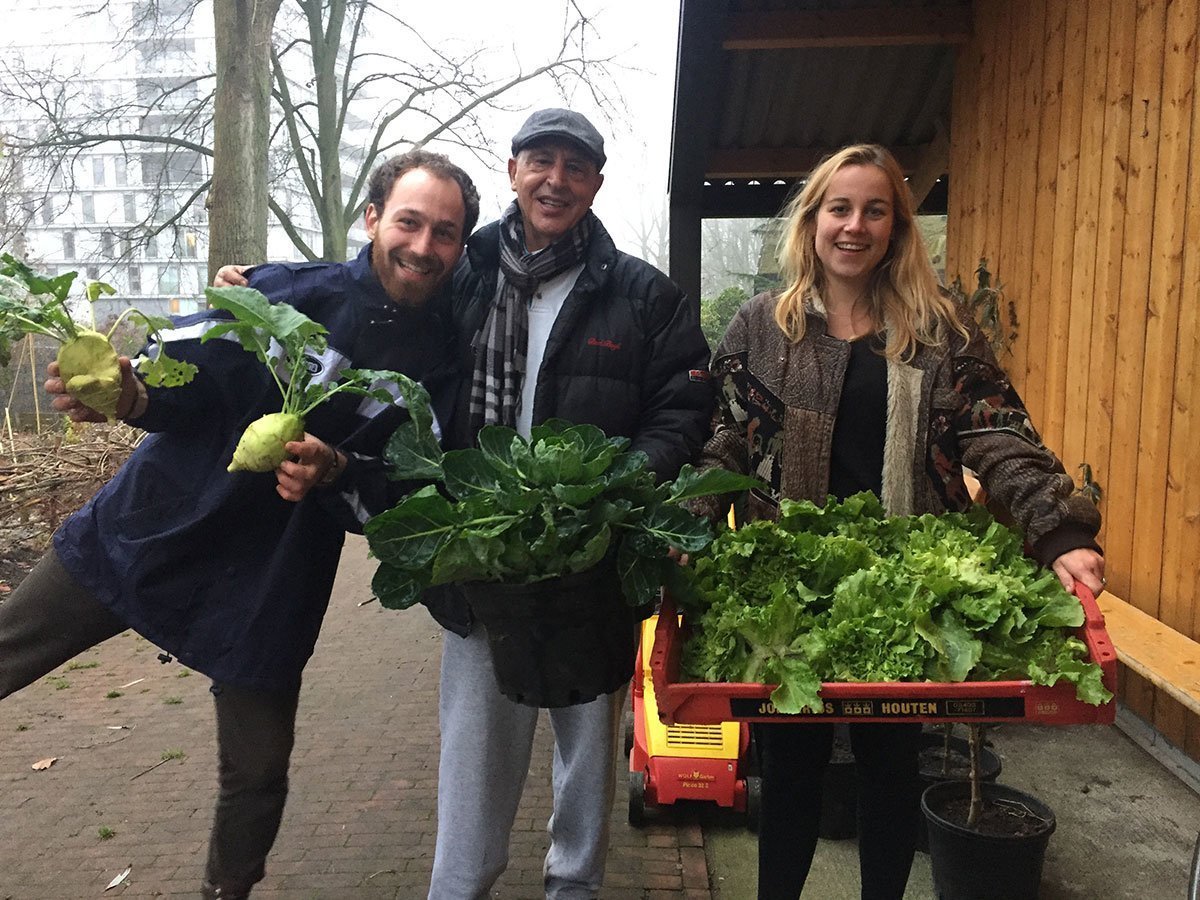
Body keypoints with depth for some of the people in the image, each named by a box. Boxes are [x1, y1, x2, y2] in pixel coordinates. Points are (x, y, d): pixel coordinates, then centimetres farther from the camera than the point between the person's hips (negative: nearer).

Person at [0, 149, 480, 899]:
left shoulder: (438, 364, -4)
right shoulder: (289, 292, -8)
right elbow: (186, 377, -10)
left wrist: (336, 470, -26)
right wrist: (132, 397, -31)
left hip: (270, 582, 1)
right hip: (149, 529, 0)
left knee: (258, 774, 10)